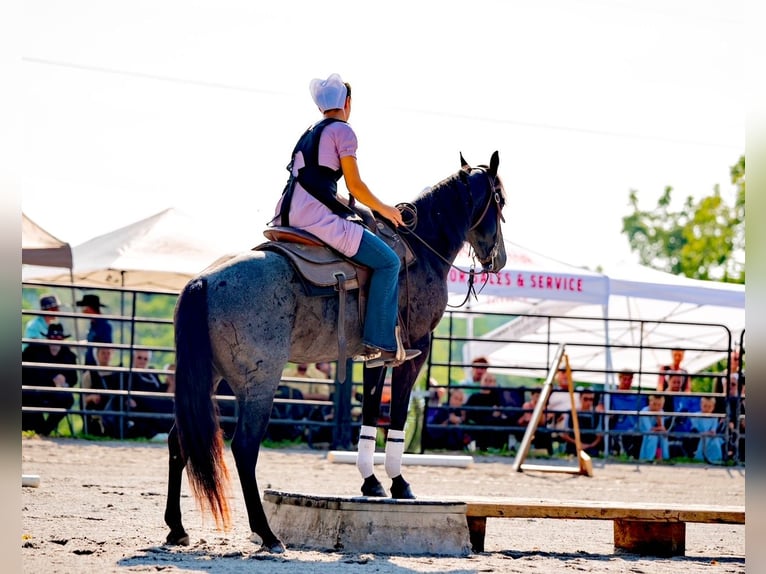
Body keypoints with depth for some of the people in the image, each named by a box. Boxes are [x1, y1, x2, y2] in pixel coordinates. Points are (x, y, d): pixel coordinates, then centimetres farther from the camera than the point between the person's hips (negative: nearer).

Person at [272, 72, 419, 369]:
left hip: (288, 215, 9)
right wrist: (383, 209, 8)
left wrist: (345, 205, 31)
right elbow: (355, 185, -6)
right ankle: (380, 343, -11)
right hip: (318, 217, -9)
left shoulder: (309, 133, 23)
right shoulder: (342, 130, -3)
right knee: (388, 261, -4)